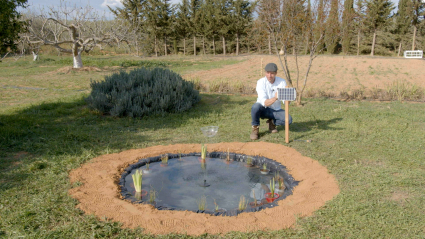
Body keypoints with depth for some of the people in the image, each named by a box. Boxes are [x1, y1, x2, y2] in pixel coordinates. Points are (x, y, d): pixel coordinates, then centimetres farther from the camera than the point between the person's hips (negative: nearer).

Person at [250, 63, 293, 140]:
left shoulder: (282, 82, -12)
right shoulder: (261, 82, -20)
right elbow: (264, 103, -30)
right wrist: (275, 98, -49)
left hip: (276, 110, 2)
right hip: (263, 110, -2)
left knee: (289, 119, -25)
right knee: (255, 106, -37)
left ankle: (272, 122, 8)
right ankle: (255, 129, -11)